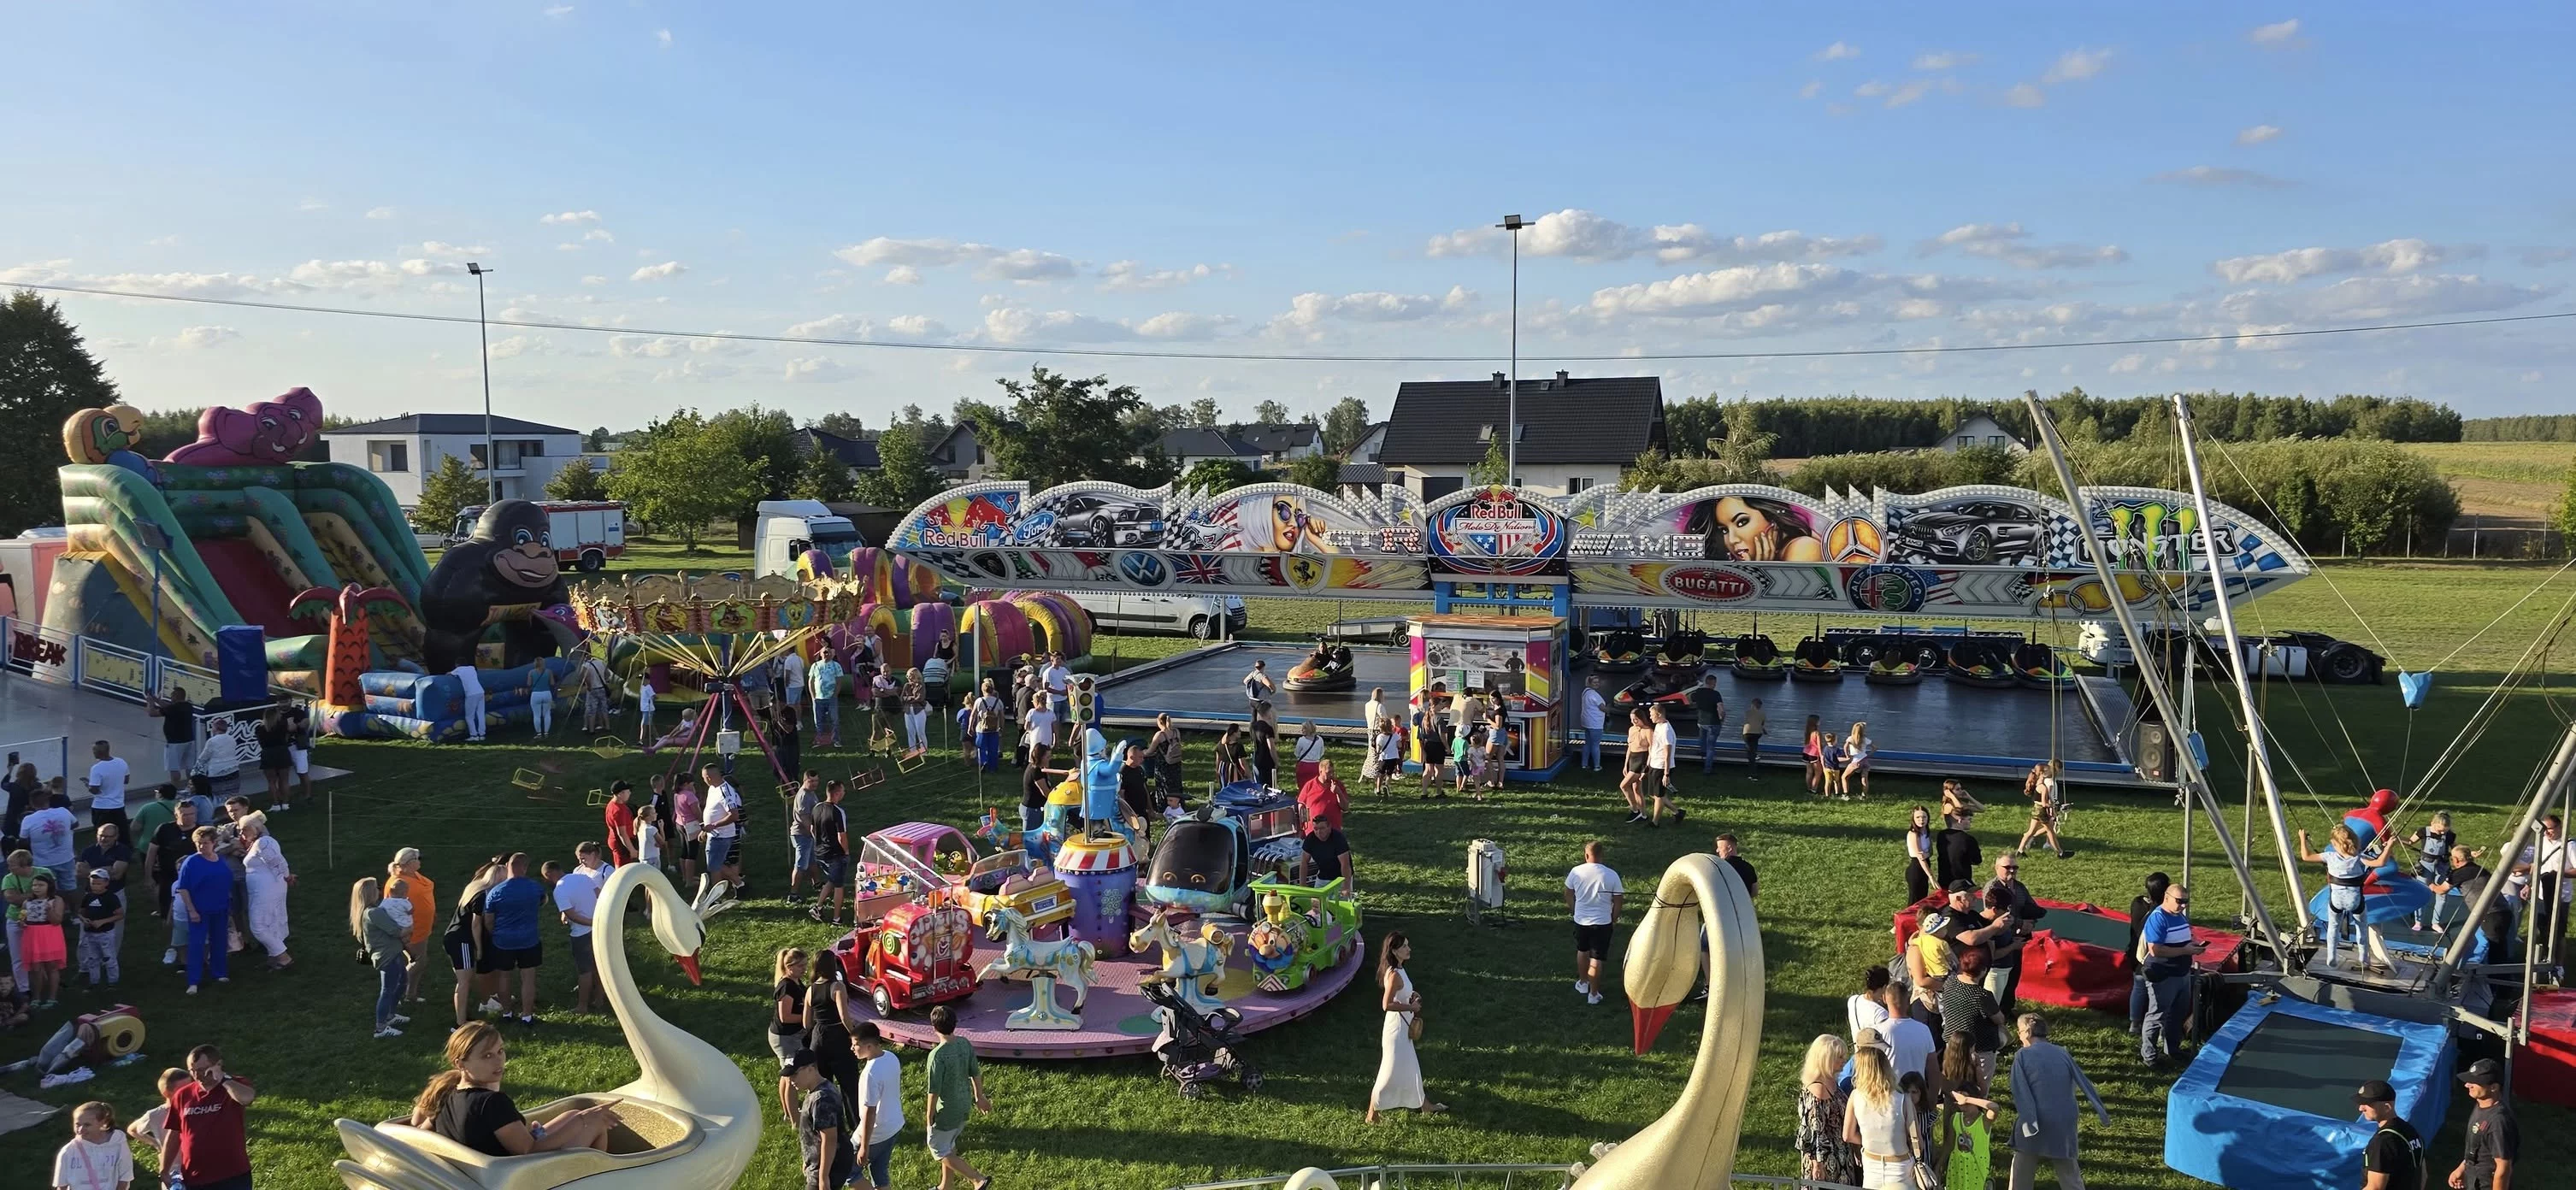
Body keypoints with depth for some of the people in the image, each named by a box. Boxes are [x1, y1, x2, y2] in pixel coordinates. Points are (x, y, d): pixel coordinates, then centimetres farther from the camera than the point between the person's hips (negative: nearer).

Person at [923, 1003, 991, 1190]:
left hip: (947, 1111, -7)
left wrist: (929, 1117, -9)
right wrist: (979, 1097, 18)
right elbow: (975, 1073, 4)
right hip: (963, 1106, 7)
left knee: (939, 1150, 10)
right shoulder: (965, 1044, -8)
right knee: (949, 1146, 25)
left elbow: (933, 1091, -22)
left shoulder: (937, 1055, -29)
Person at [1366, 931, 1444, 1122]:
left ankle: (1424, 1106, 37)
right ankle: (1372, 1115, 11)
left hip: (1404, 1027, 10)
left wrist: (1411, 996, 5)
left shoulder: (1398, 971, 5)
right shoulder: (1394, 975, -25)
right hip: (1396, 1028, -10)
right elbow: (1386, 1004, -29)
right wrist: (1411, 1007, -19)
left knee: (1411, 1068, 22)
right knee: (1390, 1073, 0)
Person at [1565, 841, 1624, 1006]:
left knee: (1582, 951, 25)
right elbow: (1618, 901, -8)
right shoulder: (1611, 875, -15)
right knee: (1596, 959, 5)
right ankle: (1593, 994, 11)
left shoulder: (1576, 872, -10)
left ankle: (1582, 983, 41)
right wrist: (1614, 918, 8)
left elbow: (1569, 895, 4)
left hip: (1581, 920, 2)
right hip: (1602, 922, -2)